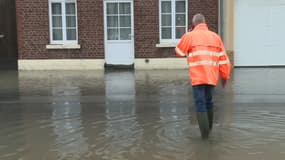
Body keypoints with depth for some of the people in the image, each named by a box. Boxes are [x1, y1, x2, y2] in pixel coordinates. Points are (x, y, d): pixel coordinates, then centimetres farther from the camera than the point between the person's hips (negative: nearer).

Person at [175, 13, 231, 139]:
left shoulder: (189, 36, 0)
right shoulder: (215, 37, 11)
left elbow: (179, 52, 13)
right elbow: (223, 59, 9)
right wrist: (225, 76, 16)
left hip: (198, 77, -4)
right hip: (212, 77, 4)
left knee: (200, 104, 2)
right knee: (208, 102, 20)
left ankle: (205, 134, 0)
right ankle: (209, 129, 33)